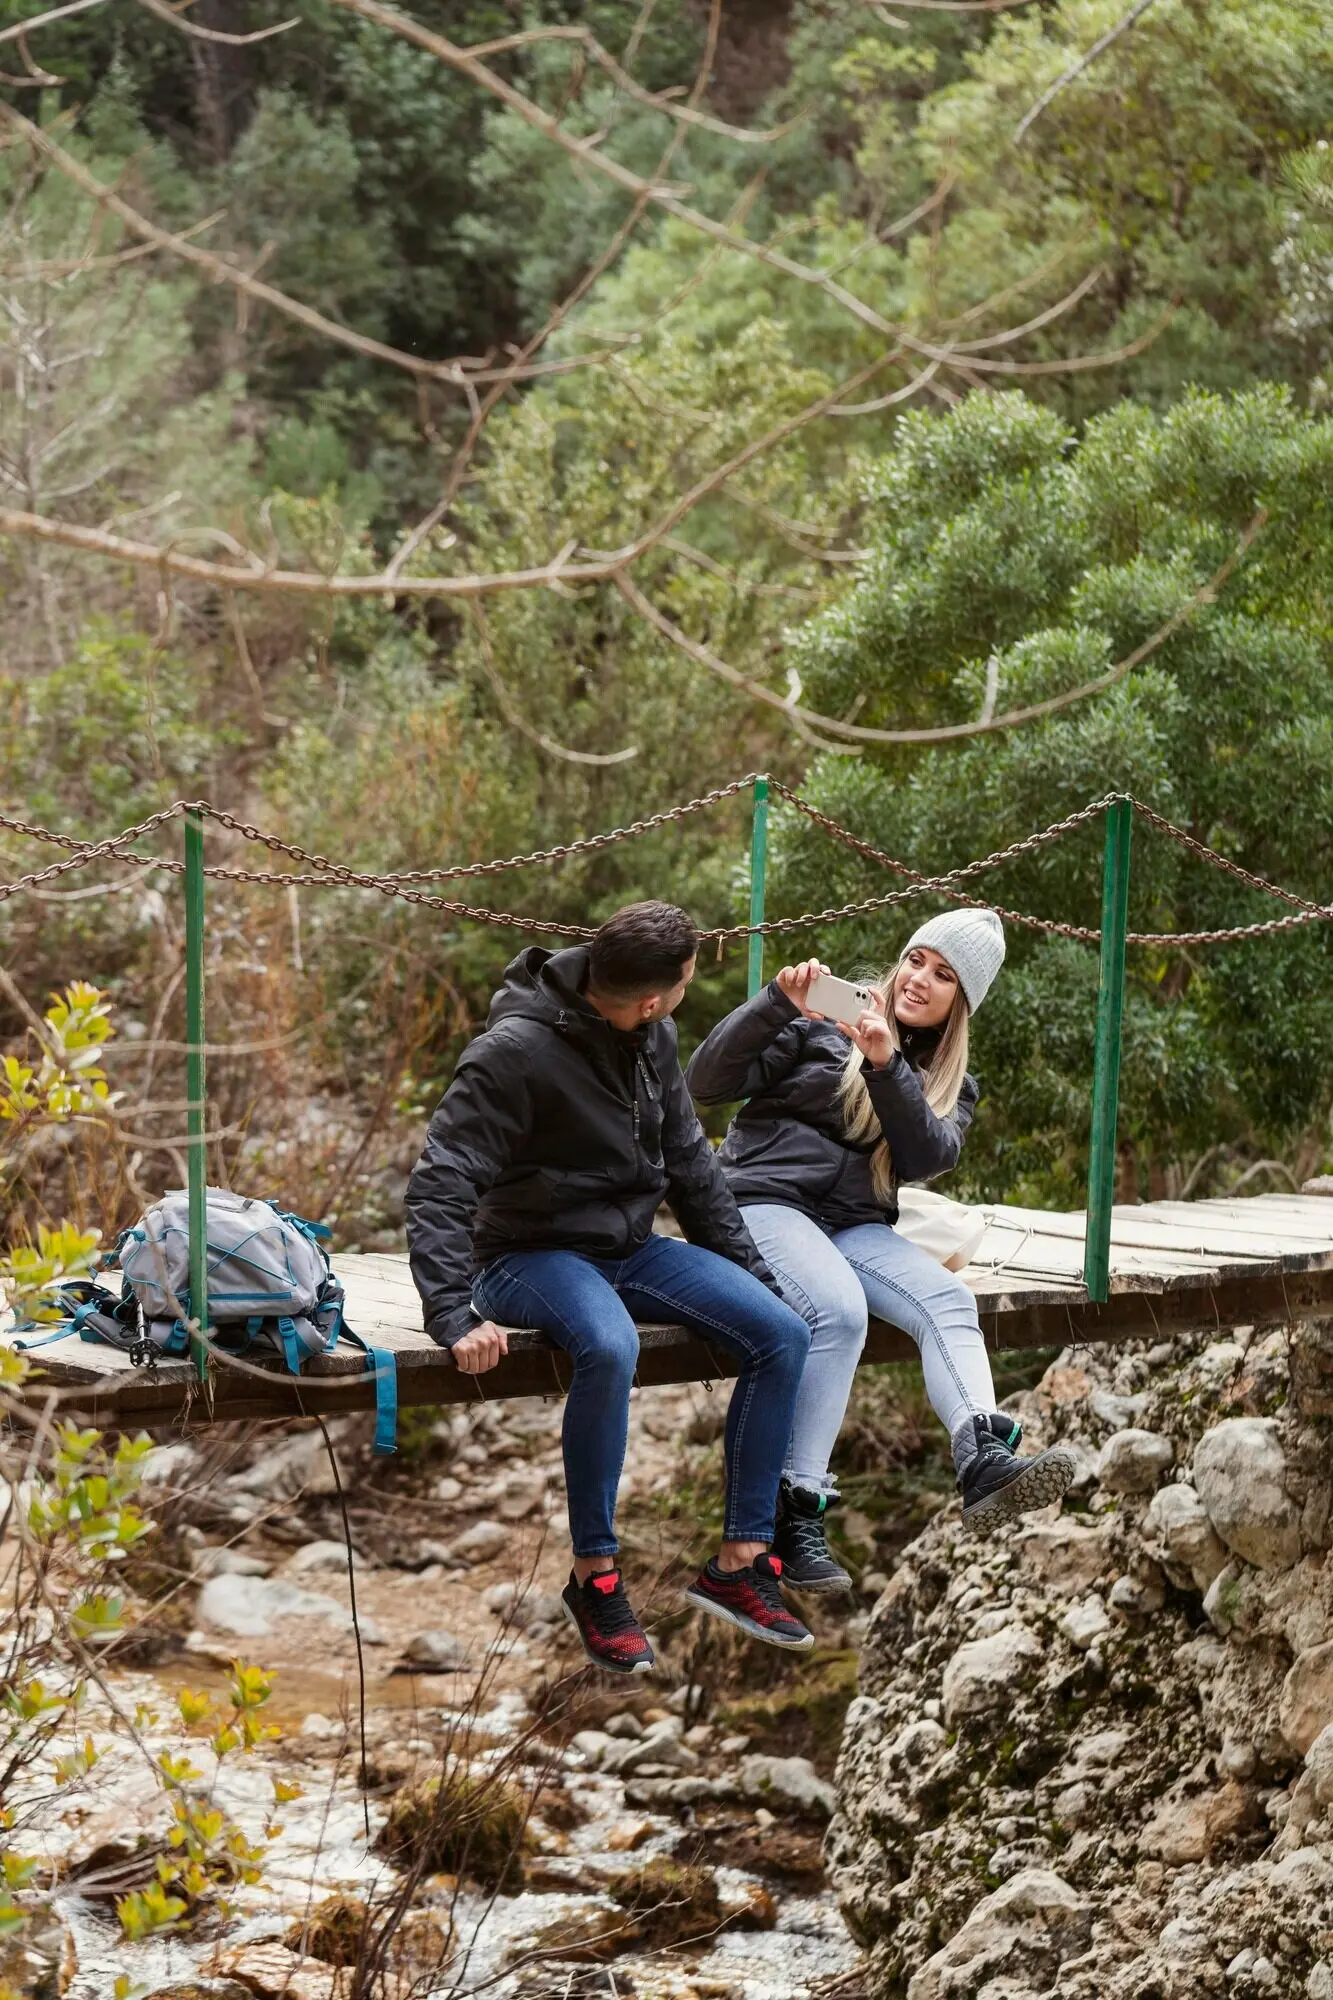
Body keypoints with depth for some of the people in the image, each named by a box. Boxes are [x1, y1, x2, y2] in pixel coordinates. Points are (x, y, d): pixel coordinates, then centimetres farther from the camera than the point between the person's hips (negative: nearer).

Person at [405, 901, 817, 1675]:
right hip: (533, 1254, -7)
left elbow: (689, 1162, 13)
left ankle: (740, 1564, -5)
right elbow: (439, 1187, -24)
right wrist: (455, 1315, -33)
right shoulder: (516, 1051, -22)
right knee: (611, 1348, -39)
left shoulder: (653, 1039, 1)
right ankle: (595, 1576, -22)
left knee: (783, 1333, -12)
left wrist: (752, 1274, 11)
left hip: (631, 1247, 7)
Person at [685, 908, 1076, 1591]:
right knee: (838, 1309, -33)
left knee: (949, 1300, -24)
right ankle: (796, 1511, -31)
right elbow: (706, 1081, -4)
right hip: (766, 1202, -5)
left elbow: (927, 1157, -6)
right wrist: (777, 1003, -17)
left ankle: (984, 1460, -45)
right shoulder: (823, 1022, 5)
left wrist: (886, 1065, -18)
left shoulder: (951, 1083, 17)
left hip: (857, 1225, 5)